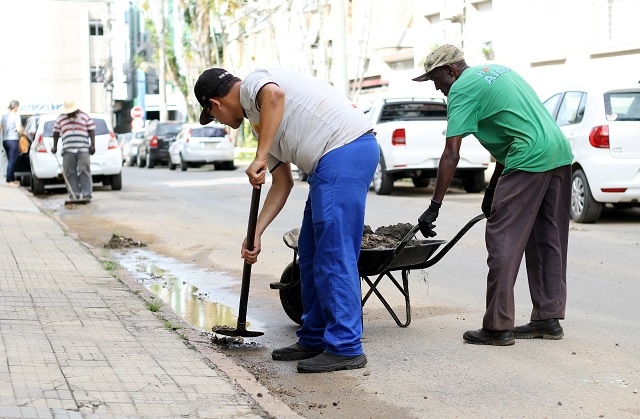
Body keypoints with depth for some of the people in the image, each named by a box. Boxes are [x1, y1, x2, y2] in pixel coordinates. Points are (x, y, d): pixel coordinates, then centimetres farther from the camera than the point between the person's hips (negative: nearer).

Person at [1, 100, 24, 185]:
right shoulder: (16, 115, -9)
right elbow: (19, 129, -14)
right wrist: (24, 133, 3)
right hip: (13, 140, -7)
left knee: (11, 161, 16)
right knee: (12, 161, -5)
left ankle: (12, 179, 21)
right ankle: (9, 181, -6)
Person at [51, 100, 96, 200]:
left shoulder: (85, 117, 9)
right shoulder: (60, 119, 14)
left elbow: (91, 131, 6)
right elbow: (56, 133, 16)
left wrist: (92, 144, -3)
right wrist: (55, 146, 8)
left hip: (83, 150, -2)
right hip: (68, 150, 2)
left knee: (84, 172, -9)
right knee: (70, 173, -2)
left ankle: (87, 194, -8)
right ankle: (74, 195, 0)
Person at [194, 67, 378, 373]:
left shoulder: (252, 84, 1)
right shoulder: (261, 121, 28)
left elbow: (274, 95, -25)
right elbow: (282, 184, 27)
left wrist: (259, 159, -23)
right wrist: (255, 233, 23)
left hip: (345, 147, -11)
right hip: (331, 164, 11)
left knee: (333, 254, -9)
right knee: (311, 254, 15)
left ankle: (346, 348, -6)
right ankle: (314, 340, 22)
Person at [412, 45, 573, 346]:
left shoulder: (462, 89, -3)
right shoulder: (497, 71, 24)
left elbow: (451, 155, -9)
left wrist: (434, 206, -7)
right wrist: (493, 189, 26)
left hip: (529, 161, -10)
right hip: (560, 154, 10)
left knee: (502, 241, -4)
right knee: (546, 241, 15)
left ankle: (498, 327, -3)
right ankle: (548, 318, 20)